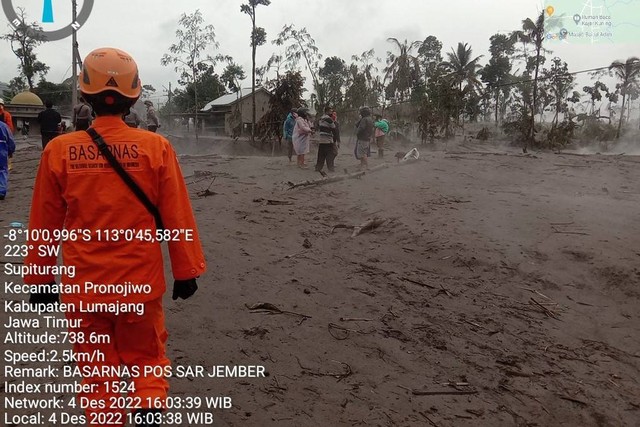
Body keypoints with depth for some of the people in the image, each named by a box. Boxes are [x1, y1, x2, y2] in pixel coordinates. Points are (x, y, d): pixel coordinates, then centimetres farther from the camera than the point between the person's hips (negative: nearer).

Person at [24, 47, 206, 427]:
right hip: (141, 283, -1)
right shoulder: (156, 147, -10)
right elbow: (177, 218, -7)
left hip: (82, 287, 1)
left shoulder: (59, 150, -6)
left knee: (96, 374, 18)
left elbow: (44, 224, 2)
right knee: (148, 359, 20)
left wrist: (40, 279, 14)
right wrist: (187, 271, 4)